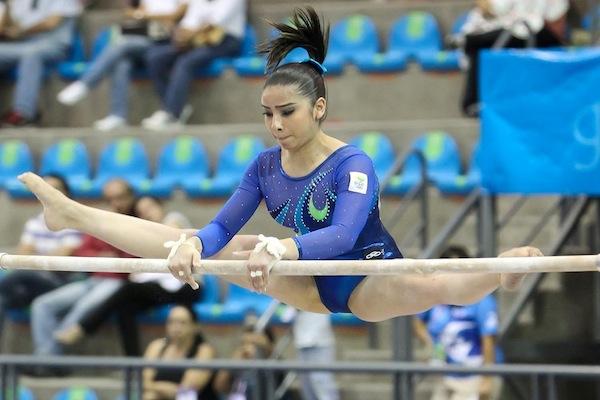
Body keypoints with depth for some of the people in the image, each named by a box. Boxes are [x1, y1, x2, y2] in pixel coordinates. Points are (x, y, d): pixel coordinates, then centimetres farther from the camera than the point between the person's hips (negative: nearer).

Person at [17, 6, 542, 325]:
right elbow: (222, 228, -7)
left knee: (429, 287, -41)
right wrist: (193, 243, -31)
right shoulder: (265, 166, -2)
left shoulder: (354, 163, -22)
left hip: (370, 281, -6)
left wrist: (279, 249, -54)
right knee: (205, 247, -1)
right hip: (315, 286, 6)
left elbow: (342, 236, -37)